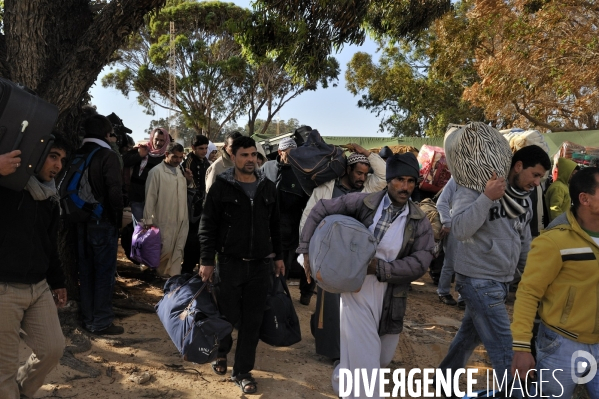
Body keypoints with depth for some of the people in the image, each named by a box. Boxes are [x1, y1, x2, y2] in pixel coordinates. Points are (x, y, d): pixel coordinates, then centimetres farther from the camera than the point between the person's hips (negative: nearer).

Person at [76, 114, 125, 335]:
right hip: (103, 222, -6)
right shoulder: (108, 156, -11)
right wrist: (118, 219, -6)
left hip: (81, 222, 6)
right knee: (104, 273, 2)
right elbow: (114, 191, -17)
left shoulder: (77, 155, 9)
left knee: (86, 272, 13)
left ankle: (88, 319, 22)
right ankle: (102, 322, 7)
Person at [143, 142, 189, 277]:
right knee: (166, 250, -2)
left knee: (177, 251, 7)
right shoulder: (156, 172, -8)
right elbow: (150, 197, -9)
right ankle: (160, 274, 23)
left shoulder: (181, 171, 12)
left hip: (181, 220, 5)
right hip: (164, 220, -5)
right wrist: (148, 220, -10)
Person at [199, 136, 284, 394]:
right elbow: (207, 226, -5)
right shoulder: (221, 187, -5)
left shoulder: (268, 187, 7)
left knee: (252, 320, 6)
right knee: (229, 315, 6)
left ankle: (242, 371, 20)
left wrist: (278, 256, 12)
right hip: (230, 263, -3)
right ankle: (221, 353, 37)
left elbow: (275, 225, 13)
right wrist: (207, 261, -10)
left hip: (260, 264, 3)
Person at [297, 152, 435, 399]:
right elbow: (321, 210, -4)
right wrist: (307, 250, -9)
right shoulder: (364, 202, -10)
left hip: (390, 297, 4)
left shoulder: (420, 222, -4)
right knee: (364, 363, -4)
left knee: (382, 359, 22)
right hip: (356, 289, -4)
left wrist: (379, 267, -23)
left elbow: (420, 263, -12)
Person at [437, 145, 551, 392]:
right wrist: (487, 197, -31)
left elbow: (524, 241, 19)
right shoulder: (476, 187, -14)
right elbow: (459, 230, -26)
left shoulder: (524, 199, 9)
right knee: (505, 349, -4)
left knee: (470, 335, 20)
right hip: (478, 281, -8)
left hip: (501, 282, 8)